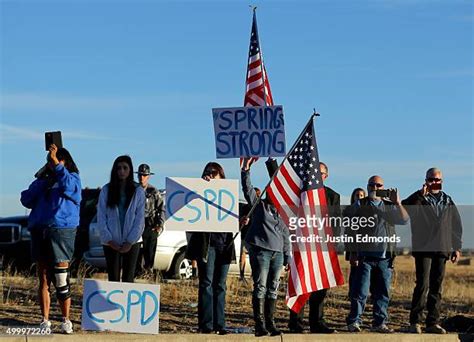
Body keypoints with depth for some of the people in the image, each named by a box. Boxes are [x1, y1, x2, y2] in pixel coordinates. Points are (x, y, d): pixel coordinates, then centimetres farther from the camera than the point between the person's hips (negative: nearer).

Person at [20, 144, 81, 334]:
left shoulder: (73, 178, 7)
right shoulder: (42, 181, 18)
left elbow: (68, 186, -17)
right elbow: (26, 200, 8)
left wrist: (56, 162, -20)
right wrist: (41, 181, -1)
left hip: (62, 230, -4)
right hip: (39, 231, 4)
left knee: (61, 279, -8)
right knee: (43, 279, 5)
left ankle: (66, 320, 1)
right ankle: (45, 320, 9)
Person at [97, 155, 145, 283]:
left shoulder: (138, 191, 1)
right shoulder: (106, 190, 2)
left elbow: (140, 218, -1)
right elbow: (101, 217, 1)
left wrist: (130, 241, -8)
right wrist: (109, 239, -7)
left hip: (131, 242, 0)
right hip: (112, 242, 0)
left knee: (128, 278, 1)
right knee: (113, 278, 2)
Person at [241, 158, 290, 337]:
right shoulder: (259, 205, 6)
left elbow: (285, 235, 19)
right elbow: (248, 188, -6)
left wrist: (287, 256, 14)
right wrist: (246, 170, -16)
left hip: (277, 253, 5)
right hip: (260, 251, -5)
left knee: (273, 289, 6)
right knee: (260, 287, -6)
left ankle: (270, 323, 12)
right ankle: (259, 324, -4)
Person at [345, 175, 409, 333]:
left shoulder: (389, 206, 15)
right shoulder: (359, 206, 6)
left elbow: (404, 220, 0)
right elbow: (350, 230, 2)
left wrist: (397, 203, -13)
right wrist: (353, 253, -4)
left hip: (384, 257, 3)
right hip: (364, 256, -3)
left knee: (382, 292, 5)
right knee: (360, 292, -5)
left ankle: (379, 323, 14)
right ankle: (354, 322, 4)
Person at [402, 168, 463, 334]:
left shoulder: (448, 201, 16)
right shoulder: (419, 199, 3)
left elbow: (456, 225, 17)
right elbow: (405, 208, -17)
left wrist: (457, 247, 11)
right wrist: (421, 194, -21)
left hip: (442, 250, 4)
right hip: (423, 248, -4)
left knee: (437, 287, 5)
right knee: (423, 285, -11)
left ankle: (433, 323, 9)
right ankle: (414, 322, -6)